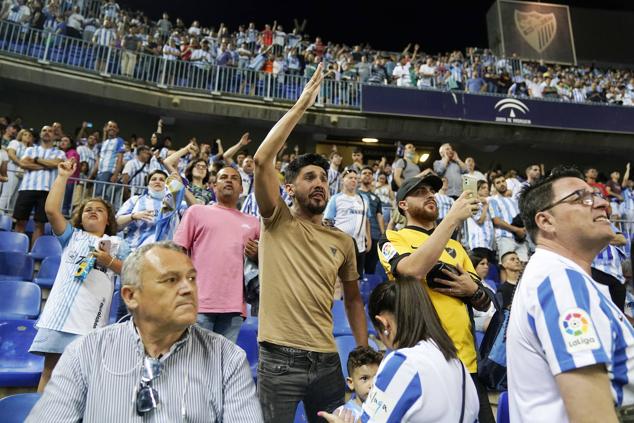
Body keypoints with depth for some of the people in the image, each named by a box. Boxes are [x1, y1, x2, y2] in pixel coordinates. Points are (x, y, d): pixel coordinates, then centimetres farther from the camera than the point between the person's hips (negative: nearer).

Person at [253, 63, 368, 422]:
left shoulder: (343, 241, 7)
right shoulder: (278, 223, -3)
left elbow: (353, 299, 15)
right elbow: (262, 159, -16)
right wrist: (303, 104, -13)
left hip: (327, 360, 4)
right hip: (280, 359, -4)